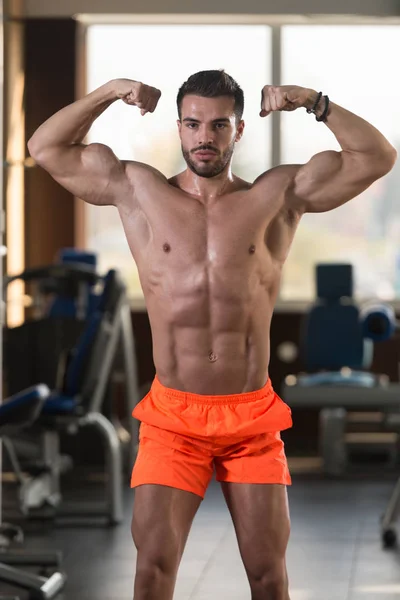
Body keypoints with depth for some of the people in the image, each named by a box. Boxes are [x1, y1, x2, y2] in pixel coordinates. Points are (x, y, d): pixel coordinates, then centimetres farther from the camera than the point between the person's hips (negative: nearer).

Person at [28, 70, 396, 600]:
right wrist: (109, 93, 3)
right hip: (173, 414, 0)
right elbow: (47, 148, 9)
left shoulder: (279, 195, 6)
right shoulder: (139, 192, 7)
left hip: (252, 415, 0)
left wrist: (314, 102, -3)